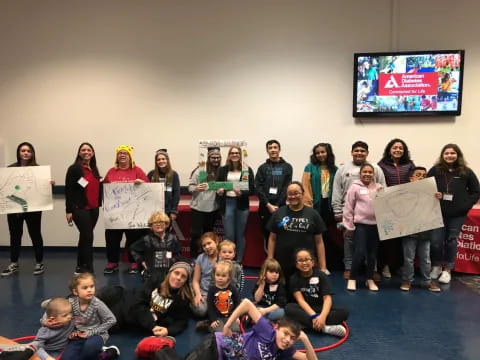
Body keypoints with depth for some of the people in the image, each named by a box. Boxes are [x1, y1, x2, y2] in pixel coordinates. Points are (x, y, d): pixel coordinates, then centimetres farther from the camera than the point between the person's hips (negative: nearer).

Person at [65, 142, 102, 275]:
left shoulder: (94, 170, 14)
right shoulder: (74, 169, -6)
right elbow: (68, 190, -10)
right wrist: (69, 210, -13)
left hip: (94, 209, 7)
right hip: (80, 209, -7)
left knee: (84, 237, 14)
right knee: (88, 237, -8)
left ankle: (80, 267, 24)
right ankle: (88, 268, 2)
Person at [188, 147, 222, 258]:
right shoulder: (200, 170, -11)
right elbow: (190, 186, -8)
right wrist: (196, 188, -27)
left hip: (213, 208, 3)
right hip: (198, 207, -3)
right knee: (195, 234, 1)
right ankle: (193, 258, 15)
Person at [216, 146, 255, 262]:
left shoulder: (247, 170, 0)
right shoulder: (223, 170, 6)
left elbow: (252, 190, -2)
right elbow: (217, 186, 11)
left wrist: (241, 193, -20)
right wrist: (219, 191, -10)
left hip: (242, 205, -1)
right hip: (227, 204, 1)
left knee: (240, 235, 9)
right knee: (229, 235, 4)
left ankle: (239, 262, 21)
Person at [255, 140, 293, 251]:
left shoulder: (287, 167, 7)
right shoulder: (262, 168, 9)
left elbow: (287, 188, -1)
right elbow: (258, 188, 0)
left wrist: (277, 205, -10)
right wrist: (268, 205, -10)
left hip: (281, 206, -1)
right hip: (265, 206, 1)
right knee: (267, 234, 4)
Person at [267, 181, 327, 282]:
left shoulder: (313, 214, 2)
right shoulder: (278, 213, 3)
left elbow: (319, 241, 3)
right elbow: (272, 239, 5)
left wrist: (322, 266, 0)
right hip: (282, 264, 0)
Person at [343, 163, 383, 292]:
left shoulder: (379, 188, 7)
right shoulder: (355, 187, -3)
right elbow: (348, 208, -3)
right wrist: (349, 226, -5)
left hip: (376, 224, 4)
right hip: (360, 224, -4)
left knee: (372, 253, 11)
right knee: (360, 252, -9)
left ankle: (370, 279, 26)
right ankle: (352, 279, 8)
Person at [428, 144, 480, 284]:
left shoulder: (466, 172, 0)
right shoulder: (435, 170, 0)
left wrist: (465, 205, -7)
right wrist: (432, 196, -14)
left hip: (457, 214, 0)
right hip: (438, 212, 0)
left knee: (451, 240, 9)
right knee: (436, 240, -1)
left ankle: (447, 270, 23)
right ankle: (436, 266, 23)